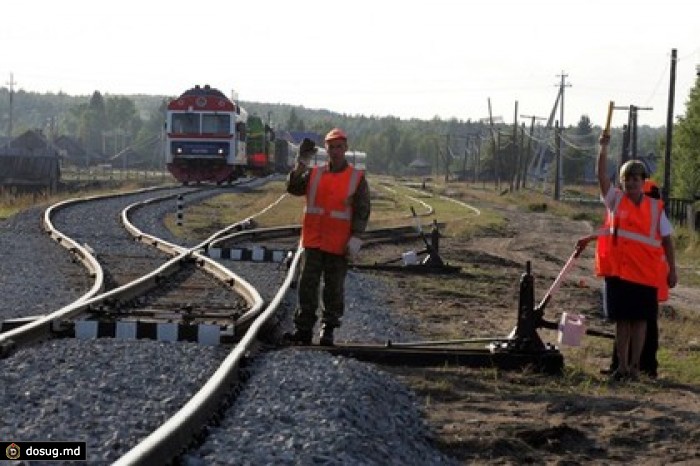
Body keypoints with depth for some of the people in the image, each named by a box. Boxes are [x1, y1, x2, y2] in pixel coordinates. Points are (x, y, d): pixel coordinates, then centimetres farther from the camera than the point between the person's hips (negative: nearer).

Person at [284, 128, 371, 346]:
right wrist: (301, 163, -16)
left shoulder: (357, 178, 0)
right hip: (313, 242, 2)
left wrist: (355, 238, -11)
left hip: (338, 245, -2)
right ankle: (303, 329, 4)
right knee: (307, 285, -1)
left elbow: (362, 211, -2)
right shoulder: (314, 174, 8)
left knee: (334, 289, 5)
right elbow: (293, 188, -6)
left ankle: (328, 330, 14)